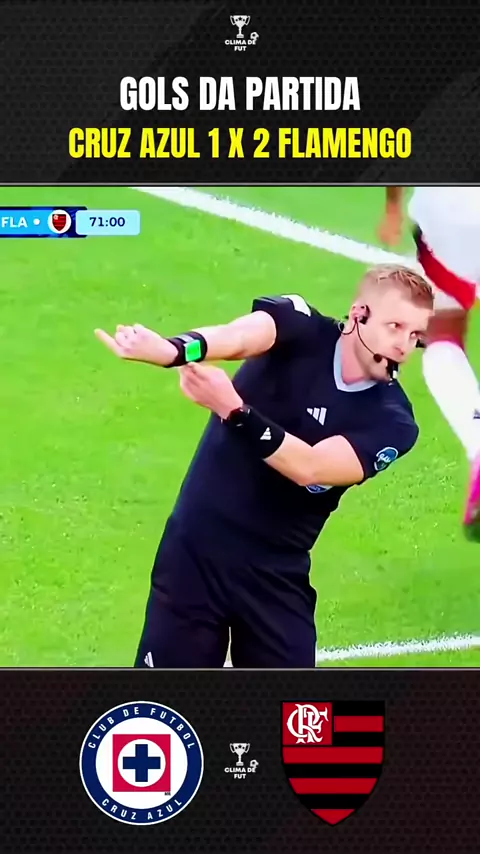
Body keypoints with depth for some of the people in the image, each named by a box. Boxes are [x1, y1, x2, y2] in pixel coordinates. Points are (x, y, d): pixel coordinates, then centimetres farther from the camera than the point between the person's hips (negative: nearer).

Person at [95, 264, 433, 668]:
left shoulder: (392, 422, -9)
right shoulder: (300, 324, -8)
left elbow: (309, 468, -25)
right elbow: (237, 337, -31)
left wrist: (233, 410, -41)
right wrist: (175, 349, -55)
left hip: (276, 576, 1)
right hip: (195, 553, -1)